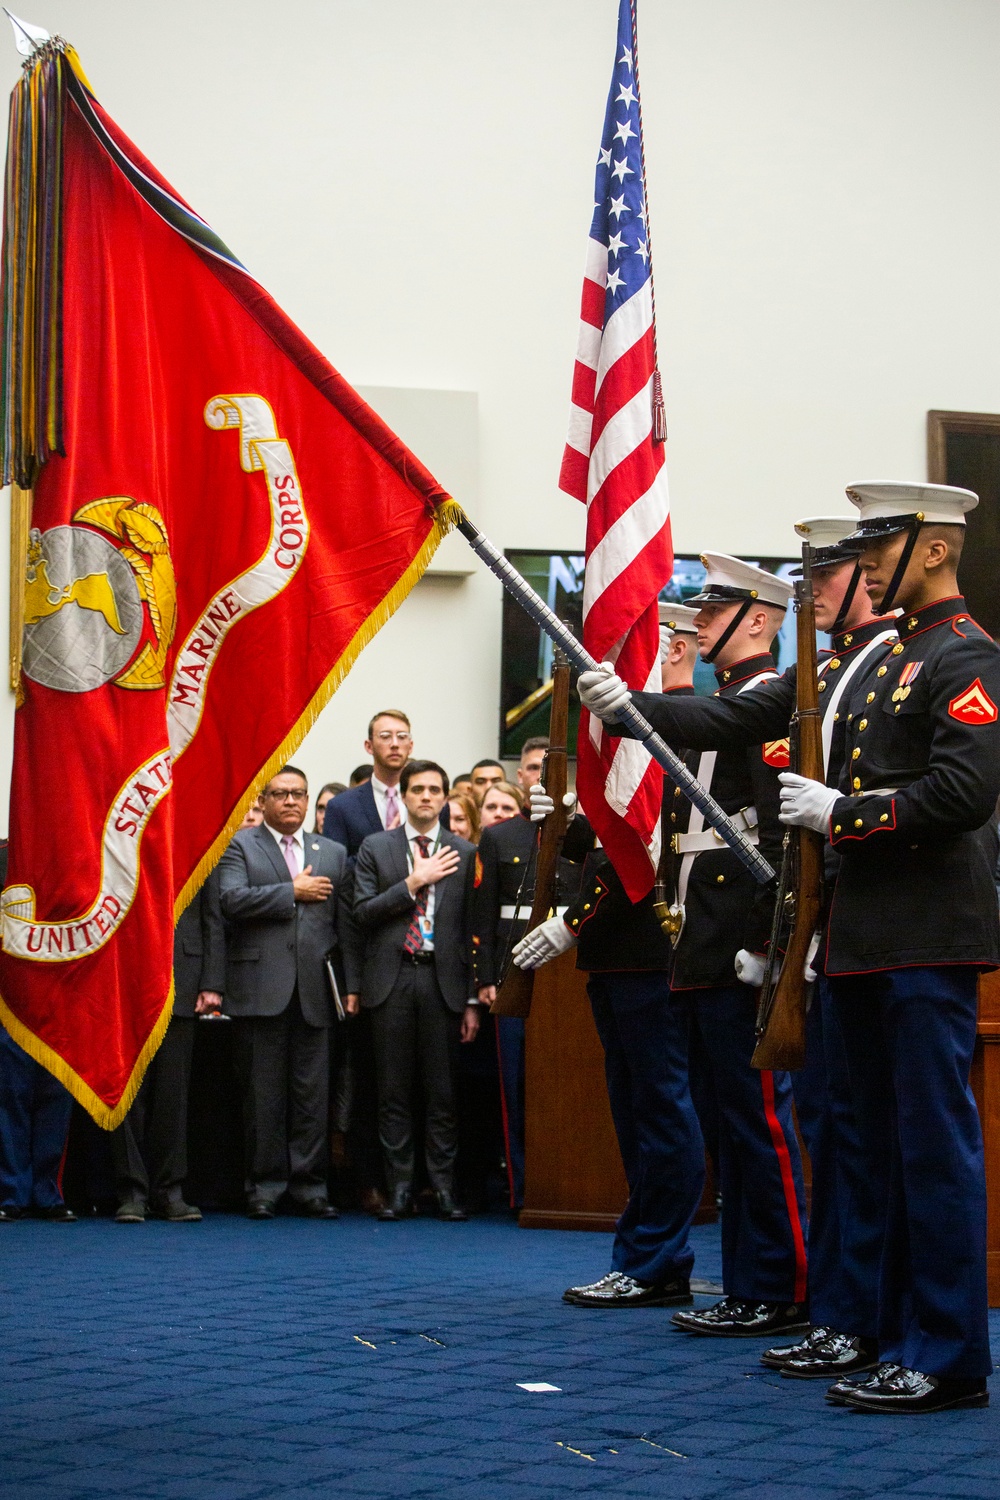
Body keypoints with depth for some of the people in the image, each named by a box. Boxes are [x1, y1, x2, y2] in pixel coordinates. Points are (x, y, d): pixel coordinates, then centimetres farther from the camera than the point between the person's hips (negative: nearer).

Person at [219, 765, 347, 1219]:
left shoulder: (333, 853, 18)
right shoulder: (239, 845, 6)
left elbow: (344, 920, 13)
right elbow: (233, 899, -12)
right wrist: (293, 891, -8)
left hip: (315, 989, 3)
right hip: (261, 988, -3)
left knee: (312, 1091, 2)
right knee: (263, 1092, 0)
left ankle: (309, 1184, 8)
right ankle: (264, 1185, 7)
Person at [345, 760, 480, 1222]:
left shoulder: (464, 853, 8)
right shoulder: (375, 849, 9)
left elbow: (472, 928, 6)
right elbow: (363, 912, 0)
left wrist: (472, 999, 3)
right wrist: (413, 883, -10)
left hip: (442, 980, 0)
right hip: (391, 977, 0)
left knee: (441, 1089, 1)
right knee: (394, 1089, 2)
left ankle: (444, 1188, 6)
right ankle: (399, 1187, 7)